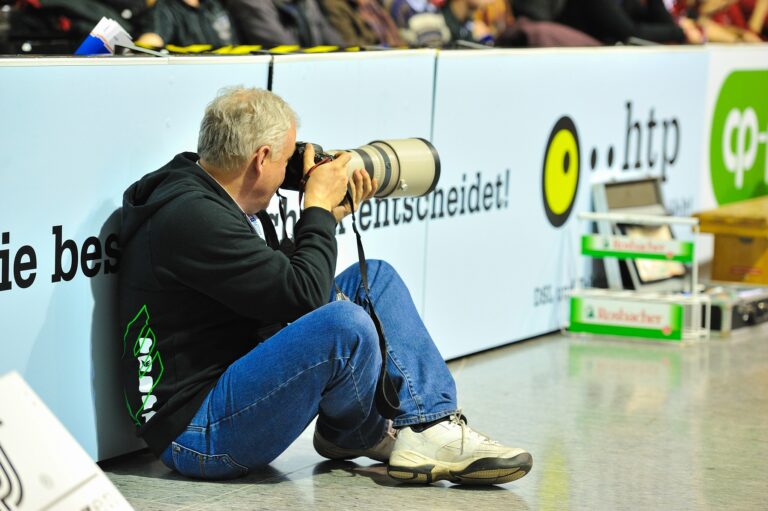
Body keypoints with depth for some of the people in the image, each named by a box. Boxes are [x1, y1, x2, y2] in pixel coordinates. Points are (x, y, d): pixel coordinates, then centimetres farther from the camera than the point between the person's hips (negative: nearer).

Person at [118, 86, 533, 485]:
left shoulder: (210, 198, 9)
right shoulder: (189, 217, -23)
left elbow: (279, 282, 19)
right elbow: (302, 295, -23)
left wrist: (328, 216, 10)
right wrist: (318, 207, -8)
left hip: (236, 375, 11)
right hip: (196, 432, -11)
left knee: (374, 279, 9)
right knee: (343, 325, -31)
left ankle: (431, 427, -4)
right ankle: (361, 436, 2)